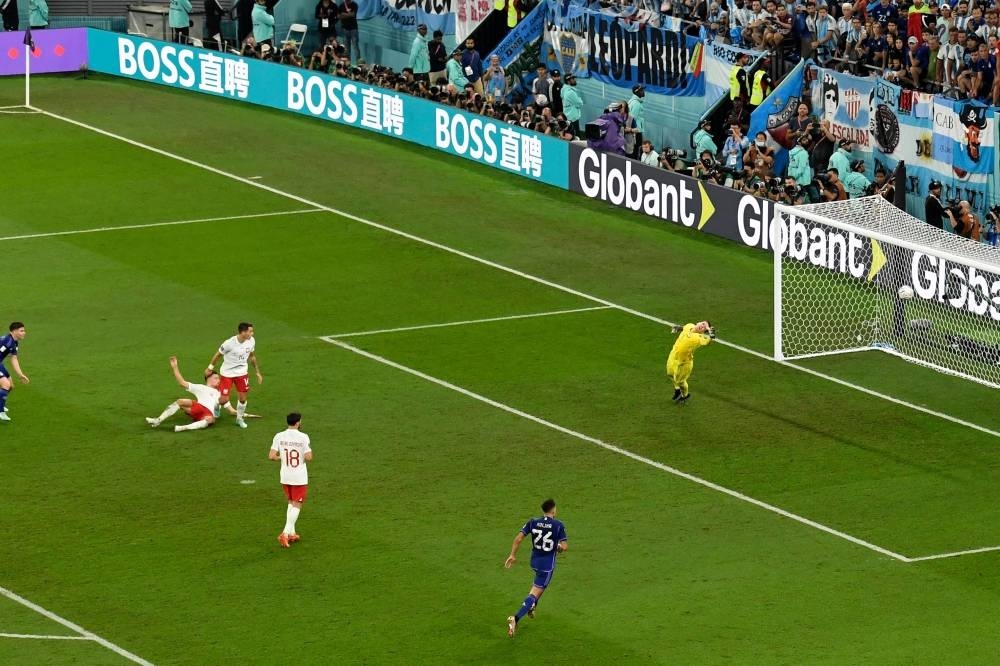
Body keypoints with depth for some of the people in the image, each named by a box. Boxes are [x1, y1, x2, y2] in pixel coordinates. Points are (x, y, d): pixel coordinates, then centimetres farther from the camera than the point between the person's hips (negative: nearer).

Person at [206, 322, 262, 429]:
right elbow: (218, 354, -10)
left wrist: (258, 373, 10)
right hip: (227, 373, -4)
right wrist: (210, 367, 2)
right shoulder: (229, 343, -28)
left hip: (242, 372, 4)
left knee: (243, 398, 5)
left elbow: (252, 356, 7)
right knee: (224, 400, -5)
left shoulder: (251, 341, -11)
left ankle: (240, 419, 30)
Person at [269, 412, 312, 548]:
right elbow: (308, 458, -17)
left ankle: (291, 533, 22)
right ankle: (285, 533, -12)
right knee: (296, 506, 2)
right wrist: (310, 452, 5)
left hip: (285, 477, 4)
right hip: (300, 477, -4)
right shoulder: (303, 437, -14)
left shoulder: (279, 436, -4)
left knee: (291, 503, 21)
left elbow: (271, 456, -8)